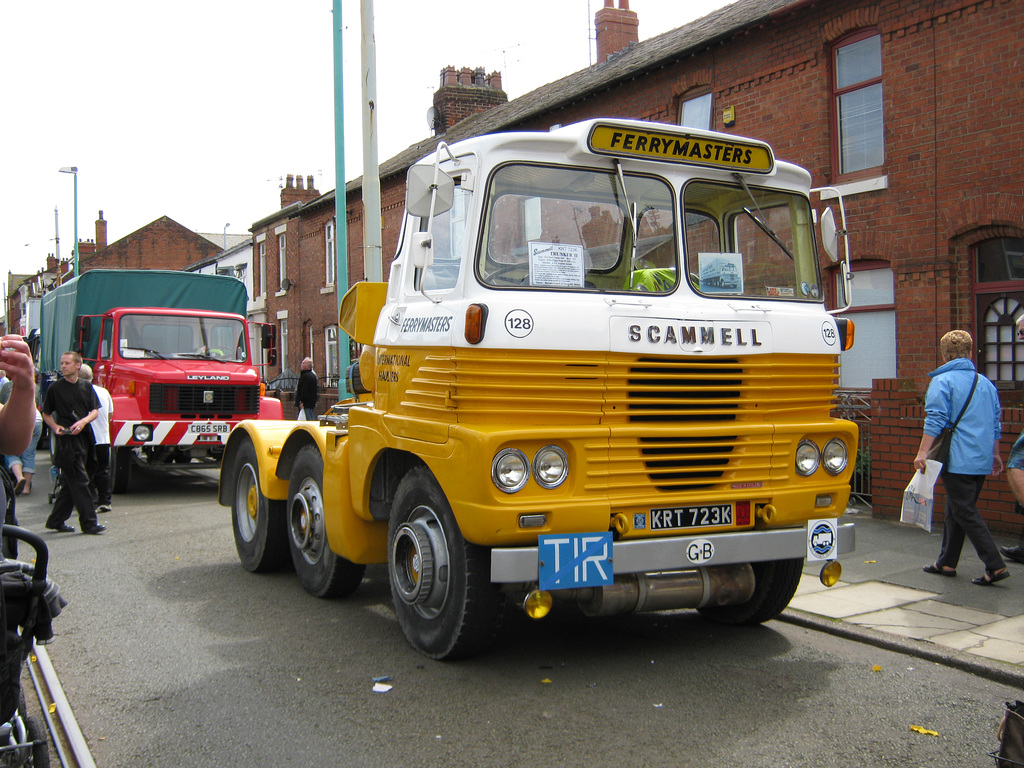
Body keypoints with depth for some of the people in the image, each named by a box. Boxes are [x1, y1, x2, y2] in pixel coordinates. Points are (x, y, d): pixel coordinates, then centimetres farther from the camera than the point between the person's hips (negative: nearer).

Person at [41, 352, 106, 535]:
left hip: (84, 437, 5)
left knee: (71, 482, 10)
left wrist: (83, 421, -13)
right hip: (67, 439, -5)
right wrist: (55, 427, -12)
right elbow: (46, 414, 6)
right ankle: (89, 523, -6)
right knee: (79, 481, -8)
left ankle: (56, 520, 21)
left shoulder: (86, 387, 10)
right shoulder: (55, 388, -1)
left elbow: (95, 411, 6)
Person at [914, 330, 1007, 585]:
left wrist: (923, 452, -18)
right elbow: (996, 423, 19)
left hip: (957, 459, -7)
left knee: (966, 513, -5)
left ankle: (995, 565, -12)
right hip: (982, 460, 7)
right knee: (955, 510, 16)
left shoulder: (942, 381, -7)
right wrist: (995, 454, 28)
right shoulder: (985, 383, 14)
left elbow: (935, 420, -17)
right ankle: (947, 562, 22)